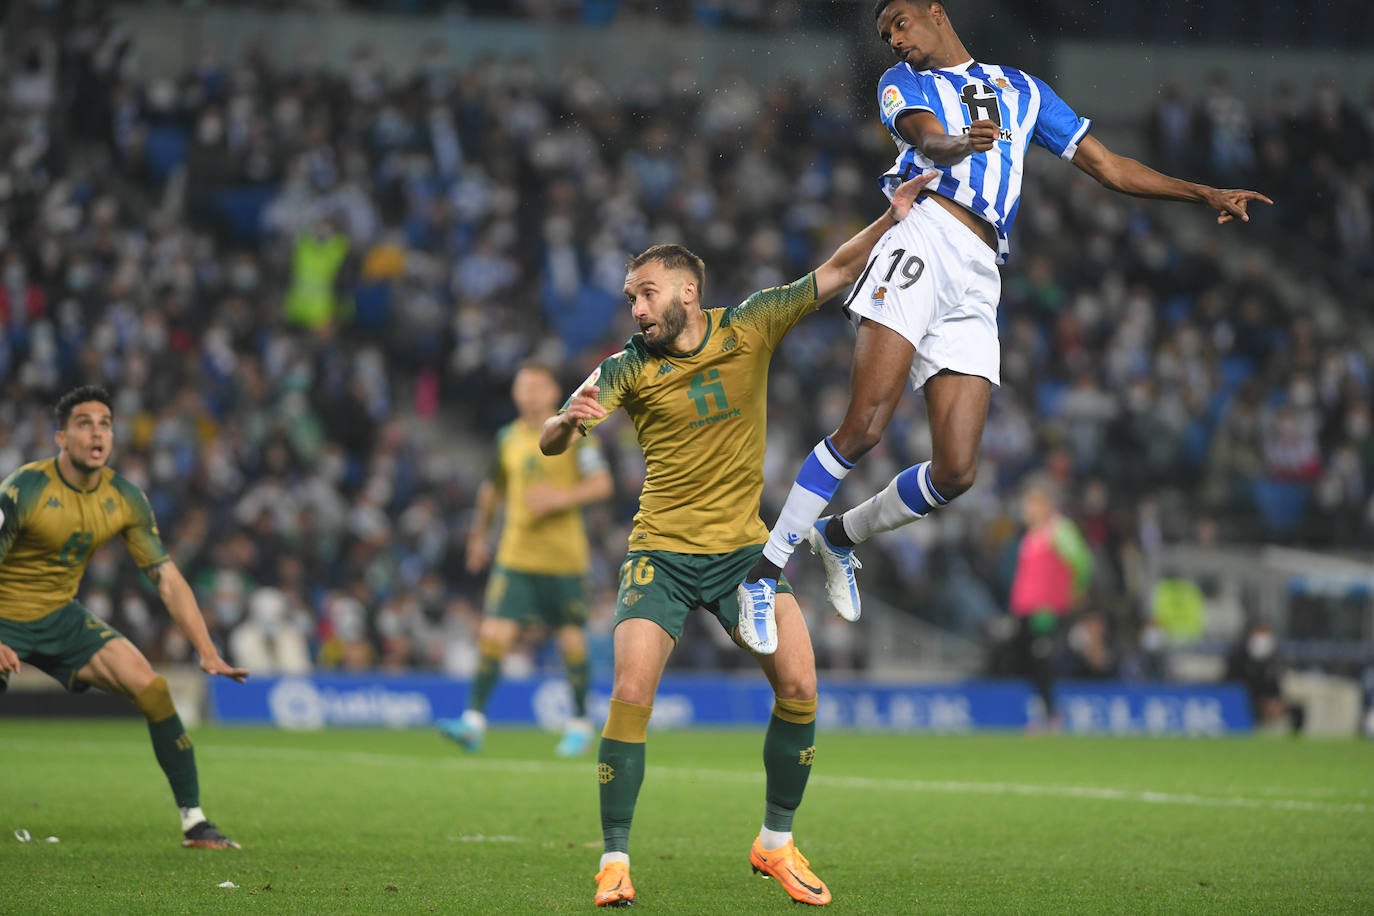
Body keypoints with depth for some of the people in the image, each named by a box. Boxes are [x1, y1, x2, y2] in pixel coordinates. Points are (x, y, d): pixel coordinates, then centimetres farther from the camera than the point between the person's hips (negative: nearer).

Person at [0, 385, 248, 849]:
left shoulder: (125, 499, -7)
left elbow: (168, 579, -2)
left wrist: (207, 652, -11)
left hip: (61, 618, 4)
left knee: (152, 688, -12)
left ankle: (193, 822, -7)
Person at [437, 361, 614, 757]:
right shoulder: (508, 438, 9)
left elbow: (602, 484, -8)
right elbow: (493, 488, 23)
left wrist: (561, 498, -22)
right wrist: (479, 535, 27)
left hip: (564, 560, -3)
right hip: (515, 557, 3)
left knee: (572, 641, 4)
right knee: (494, 633, -10)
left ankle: (580, 724, 20)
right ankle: (474, 721, -12)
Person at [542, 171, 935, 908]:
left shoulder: (748, 328, -2)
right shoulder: (628, 368, -6)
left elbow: (831, 275, 3)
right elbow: (549, 444, -15)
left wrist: (890, 223, -11)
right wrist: (569, 421, -38)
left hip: (742, 545, 2)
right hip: (660, 551, -2)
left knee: (798, 686, -10)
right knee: (630, 694, -17)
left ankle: (775, 843, 9)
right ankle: (614, 861, -6)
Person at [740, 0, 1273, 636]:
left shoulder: (1021, 89, 29)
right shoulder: (903, 82, 16)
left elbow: (1105, 165, 29)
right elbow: (929, 139, -7)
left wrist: (1205, 194, 20)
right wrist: (958, 143, -32)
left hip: (978, 277, 4)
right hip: (923, 236, -4)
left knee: (956, 471, -7)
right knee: (863, 427, -20)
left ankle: (840, 535, 17)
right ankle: (765, 569, -11)